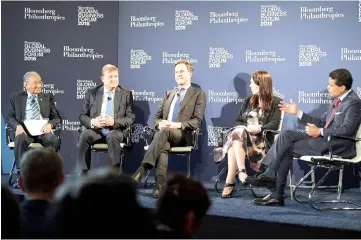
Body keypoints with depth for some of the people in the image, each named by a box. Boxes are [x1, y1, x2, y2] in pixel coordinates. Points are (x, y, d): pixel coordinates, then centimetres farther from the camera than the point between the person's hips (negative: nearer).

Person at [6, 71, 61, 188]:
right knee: (20, 139, -37)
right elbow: (10, 117, 6)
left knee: (54, 139, -33)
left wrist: (50, 124, -13)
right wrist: (17, 126, -18)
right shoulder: (16, 97, 13)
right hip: (24, 130, -1)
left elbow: (57, 117, 12)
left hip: (42, 130, 1)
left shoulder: (47, 97, 17)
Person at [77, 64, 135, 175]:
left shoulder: (126, 93, 10)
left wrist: (114, 122, -15)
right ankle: (83, 173, -28)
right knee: (84, 135, -32)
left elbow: (130, 118, 4)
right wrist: (92, 122, -13)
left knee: (112, 137, -37)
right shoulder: (91, 93, 13)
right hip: (95, 129, 2)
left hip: (116, 130, -1)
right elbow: (82, 116, 11)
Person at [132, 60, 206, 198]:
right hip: (164, 132, 4)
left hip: (183, 135, -4)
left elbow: (197, 121, 0)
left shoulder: (198, 94, 12)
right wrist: (160, 124, -4)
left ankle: (142, 170, -50)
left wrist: (177, 125, -18)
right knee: (162, 146, -34)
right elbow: (157, 117, 23)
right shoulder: (169, 94, 29)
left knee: (166, 131, -38)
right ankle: (160, 185, -50)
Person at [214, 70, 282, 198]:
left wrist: (259, 128, -22)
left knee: (237, 135, -35)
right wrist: (245, 128, -5)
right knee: (237, 132, -33)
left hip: (261, 140, -5)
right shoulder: (249, 100, 25)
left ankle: (229, 182, -42)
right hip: (243, 135, 5)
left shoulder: (275, 102, 8)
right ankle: (241, 171, -45)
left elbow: (274, 125, -7)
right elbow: (237, 121, 18)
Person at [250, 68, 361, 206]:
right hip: (324, 139, 9)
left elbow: (347, 130, -22)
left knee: (288, 148, -16)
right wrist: (297, 112, 14)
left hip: (337, 146, -9)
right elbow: (321, 122, 21)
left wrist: (319, 131, -17)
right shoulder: (338, 100, 18)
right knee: (286, 135, -8)